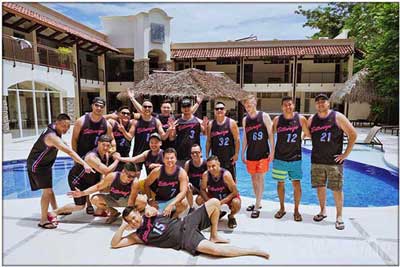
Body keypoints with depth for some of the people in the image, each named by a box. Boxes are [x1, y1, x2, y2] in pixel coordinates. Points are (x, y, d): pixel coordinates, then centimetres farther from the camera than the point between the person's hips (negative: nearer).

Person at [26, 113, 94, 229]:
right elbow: (69, 151, -45)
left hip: (45, 164, 10)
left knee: (49, 189, 19)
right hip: (37, 165, -10)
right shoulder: (52, 136, -33)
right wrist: (84, 164, -52)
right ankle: (43, 220, -3)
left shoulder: (53, 128, -4)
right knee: (47, 190, -12)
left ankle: (55, 210, 33)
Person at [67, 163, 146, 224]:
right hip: (113, 199, 3)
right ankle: (114, 212, 1)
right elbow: (98, 186, -16)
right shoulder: (112, 176, -29)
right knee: (95, 199, -23)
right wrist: (82, 193, -25)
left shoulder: (135, 182, -33)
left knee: (143, 201, -32)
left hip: (126, 200, -2)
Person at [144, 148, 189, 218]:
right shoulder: (157, 171, -15)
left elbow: (183, 192, -26)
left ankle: (174, 217, 2)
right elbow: (146, 185, -1)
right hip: (158, 201, 1)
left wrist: (171, 205, -38)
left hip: (173, 200, -1)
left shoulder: (181, 173, -18)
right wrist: (150, 200, -12)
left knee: (184, 203, -31)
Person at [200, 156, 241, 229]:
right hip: (214, 196, 4)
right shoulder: (205, 175, -21)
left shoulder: (226, 174, -30)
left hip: (228, 197, -3)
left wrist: (221, 202, -30)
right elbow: (202, 190, -9)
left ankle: (231, 217, 4)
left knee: (236, 203, -35)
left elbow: (235, 192, -24)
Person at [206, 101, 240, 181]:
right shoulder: (210, 124, 4)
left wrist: (236, 154, -10)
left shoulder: (231, 123, -5)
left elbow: (237, 140, -5)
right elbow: (208, 141, 7)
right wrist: (207, 155, 4)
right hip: (215, 157, 3)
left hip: (229, 157, -2)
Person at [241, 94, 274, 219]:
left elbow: (270, 135, -6)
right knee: (253, 178, 12)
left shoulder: (264, 116, -6)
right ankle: (258, 202, 28)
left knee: (260, 178, -4)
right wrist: (243, 153, 11)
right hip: (250, 154, 5)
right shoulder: (245, 119, 7)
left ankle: (257, 207, 2)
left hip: (263, 153, -5)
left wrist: (272, 151, -10)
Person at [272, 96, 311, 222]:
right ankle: (282, 208, 27)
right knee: (280, 183, 10)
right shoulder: (277, 120, -2)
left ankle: (296, 210, 21)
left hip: (295, 158, -1)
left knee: (297, 184, 2)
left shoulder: (301, 119, -4)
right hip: (279, 158, 1)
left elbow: (309, 134, 5)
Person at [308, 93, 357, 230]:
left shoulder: (337, 117, -6)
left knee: (337, 189, 2)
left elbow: (353, 134, -4)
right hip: (317, 161, 3)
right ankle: (323, 211, 30)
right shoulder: (312, 119, 4)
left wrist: (345, 154, -6)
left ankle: (339, 216, 16)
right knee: (320, 187, 11)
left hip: (334, 161, -3)